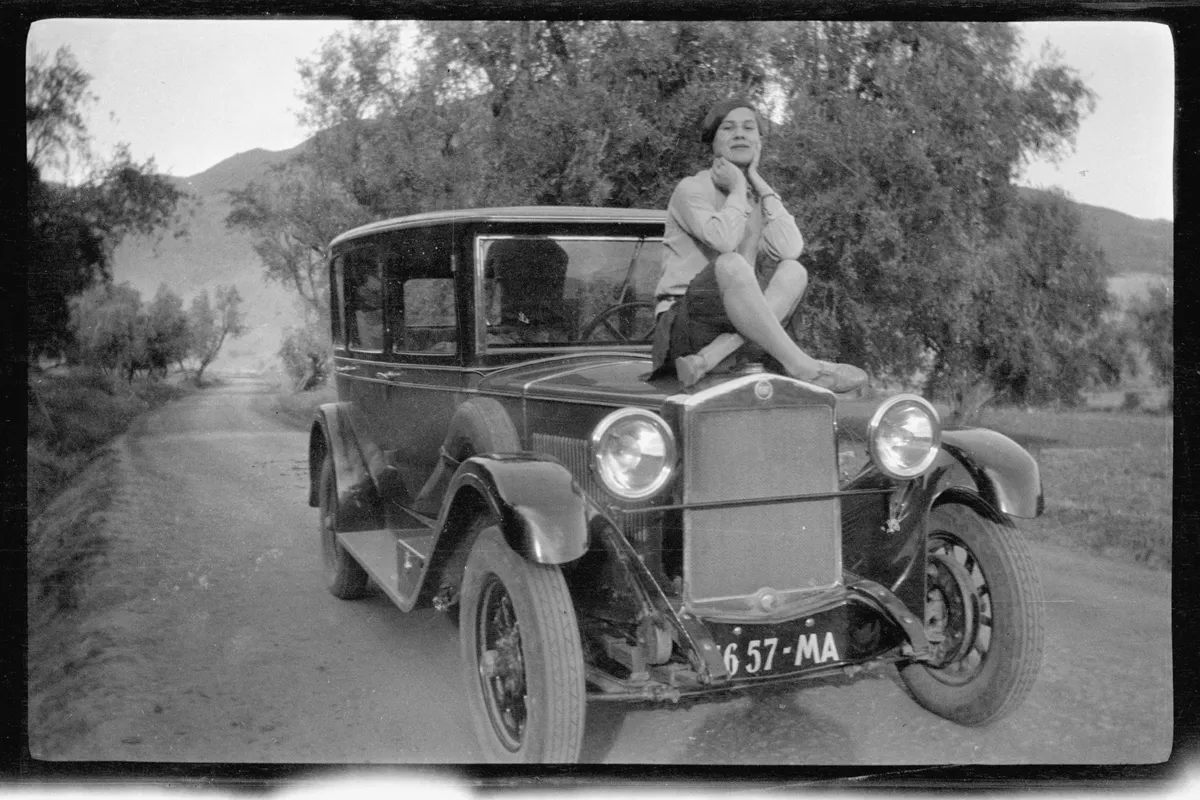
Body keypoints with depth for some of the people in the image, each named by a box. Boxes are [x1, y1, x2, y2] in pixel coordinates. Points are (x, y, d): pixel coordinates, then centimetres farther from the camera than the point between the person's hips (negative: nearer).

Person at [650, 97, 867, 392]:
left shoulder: (762, 197, 15)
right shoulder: (692, 189, -3)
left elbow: (789, 249, -8)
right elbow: (723, 241, -25)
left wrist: (759, 184, -2)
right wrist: (737, 188, -9)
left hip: (736, 324, 6)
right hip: (683, 321, -6)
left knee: (794, 271, -15)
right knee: (730, 263, -32)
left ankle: (708, 358, -30)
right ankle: (799, 365, -29)